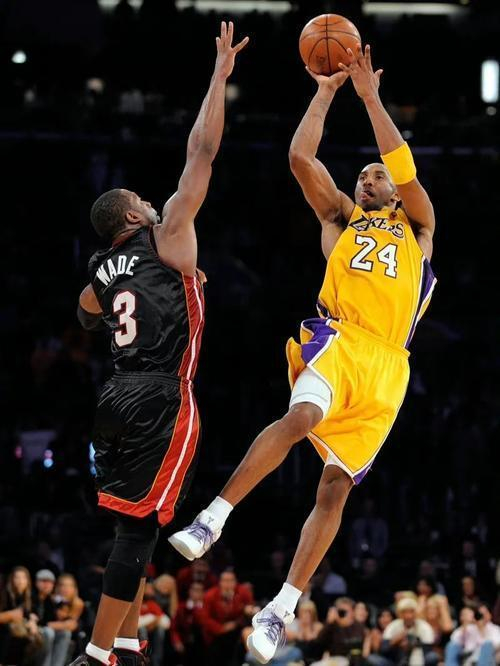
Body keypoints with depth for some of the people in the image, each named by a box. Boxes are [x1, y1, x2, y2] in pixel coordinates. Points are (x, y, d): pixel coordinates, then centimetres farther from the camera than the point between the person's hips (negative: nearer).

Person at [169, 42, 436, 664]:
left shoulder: (417, 228, 23)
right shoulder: (340, 217, 23)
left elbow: (406, 169, 5)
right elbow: (300, 158, 9)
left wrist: (370, 95, 3)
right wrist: (326, 92, 12)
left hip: (386, 363, 2)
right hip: (338, 336, -1)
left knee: (336, 486, -3)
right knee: (302, 415, -34)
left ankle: (281, 609, -2)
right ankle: (212, 519, -34)